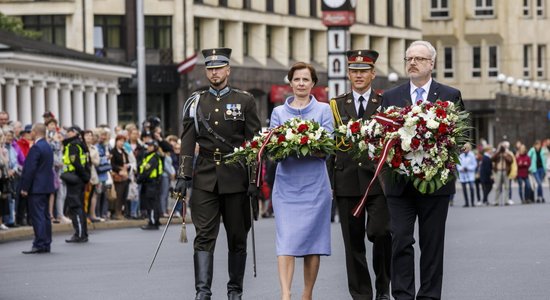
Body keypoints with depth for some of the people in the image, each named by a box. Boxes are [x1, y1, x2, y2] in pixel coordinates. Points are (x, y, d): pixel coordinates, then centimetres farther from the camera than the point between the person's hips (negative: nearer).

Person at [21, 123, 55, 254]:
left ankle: (39, 244, -12)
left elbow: (30, 169, -19)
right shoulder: (47, 147, 13)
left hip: (37, 188, -9)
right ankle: (46, 244, 14)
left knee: (37, 215, -9)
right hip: (46, 186, 9)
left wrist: (25, 188, -15)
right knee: (45, 215, 12)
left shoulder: (36, 148, -16)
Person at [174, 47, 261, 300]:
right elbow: (187, 142, 5)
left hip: (235, 179, -1)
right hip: (205, 180, 1)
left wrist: (254, 179, -5)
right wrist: (183, 176, -4)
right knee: (204, 236, -7)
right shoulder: (196, 102, 8)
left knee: (237, 238, 6)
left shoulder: (244, 101, 3)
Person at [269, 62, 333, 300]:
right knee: (286, 241, -10)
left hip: (314, 184, -1)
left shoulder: (323, 110, 6)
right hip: (286, 184, 1)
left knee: (312, 240, 2)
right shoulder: (278, 112, 11)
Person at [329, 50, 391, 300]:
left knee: (380, 233, -13)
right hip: (347, 182, 2)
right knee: (353, 240, 4)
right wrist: (328, 181, 2)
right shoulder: (337, 106, 11)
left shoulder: (385, 104, 7)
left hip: (378, 180, -2)